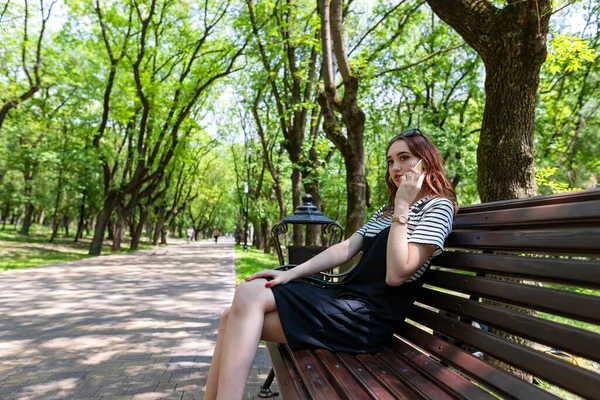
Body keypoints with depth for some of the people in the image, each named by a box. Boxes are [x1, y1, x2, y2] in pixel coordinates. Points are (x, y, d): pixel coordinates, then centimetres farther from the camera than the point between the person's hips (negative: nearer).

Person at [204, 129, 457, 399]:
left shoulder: (438, 207, -2)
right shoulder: (388, 209, 24)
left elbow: (396, 274, -15)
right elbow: (346, 249, 13)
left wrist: (402, 207, -14)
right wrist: (291, 274, 2)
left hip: (369, 319, -8)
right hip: (346, 299, 8)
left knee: (249, 296, -19)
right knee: (235, 316, -9)